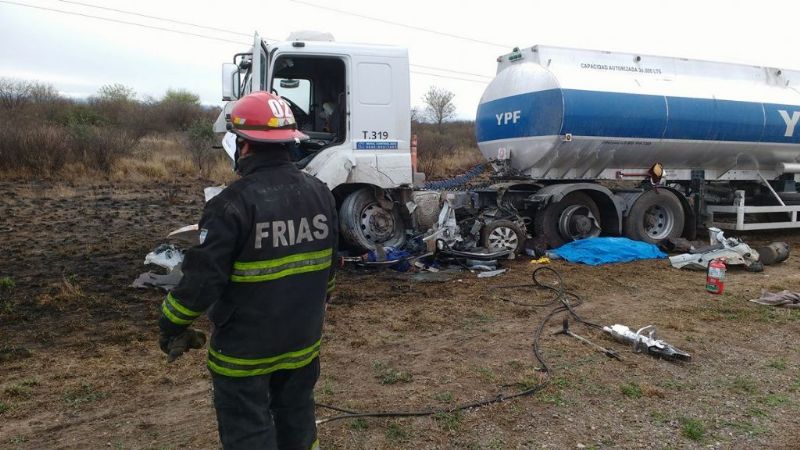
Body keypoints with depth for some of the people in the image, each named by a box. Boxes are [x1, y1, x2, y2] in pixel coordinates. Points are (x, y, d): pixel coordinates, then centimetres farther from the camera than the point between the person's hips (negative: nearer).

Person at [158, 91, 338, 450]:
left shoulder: (233, 203, -22)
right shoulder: (320, 193, -2)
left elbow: (203, 277, -20)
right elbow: (330, 264, 9)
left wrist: (171, 325, -3)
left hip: (245, 348, -6)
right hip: (303, 339, 6)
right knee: (297, 419, 23)